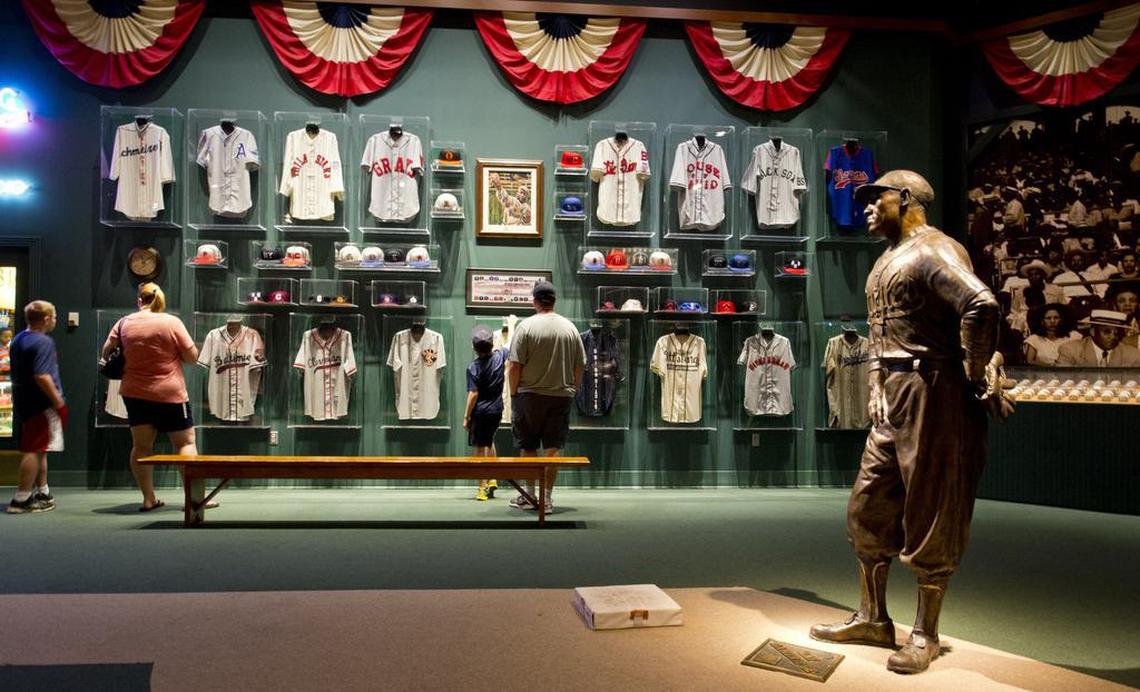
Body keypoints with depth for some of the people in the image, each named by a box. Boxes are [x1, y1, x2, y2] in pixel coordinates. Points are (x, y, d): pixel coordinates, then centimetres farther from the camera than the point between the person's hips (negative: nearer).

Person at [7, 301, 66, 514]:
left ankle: (43, 493, 27)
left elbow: (16, 373, 21)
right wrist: (58, 400, -17)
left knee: (37, 450, 18)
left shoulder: (17, 340, 14)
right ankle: (21, 500, -5)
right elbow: (42, 376, -24)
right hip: (42, 405, -10)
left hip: (23, 403, 10)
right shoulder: (43, 342, -15)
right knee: (34, 450, -6)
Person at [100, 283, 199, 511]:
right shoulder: (172, 322, -9)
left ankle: (148, 499, 11)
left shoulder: (124, 323, 1)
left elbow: (107, 351, 8)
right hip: (170, 393, -3)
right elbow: (192, 356, -7)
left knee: (141, 446, 10)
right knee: (185, 442, 4)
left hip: (135, 393, 4)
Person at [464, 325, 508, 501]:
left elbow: (473, 394, -16)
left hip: (479, 413, -5)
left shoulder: (473, 368, -15)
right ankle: (492, 479, 26)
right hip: (496, 411, 5)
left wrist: (466, 417, -7)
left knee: (480, 448, 3)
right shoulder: (500, 356, -5)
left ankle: (483, 488, 4)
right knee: (489, 442, 25)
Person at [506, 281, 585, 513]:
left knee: (527, 446, 10)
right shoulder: (570, 327, 3)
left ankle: (529, 495, 15)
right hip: (561, 396, 2)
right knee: (553, 447, 5)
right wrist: (572, 391, 15)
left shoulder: (526, 326, -8)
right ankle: (547, 497, 6)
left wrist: (513, 393, 0)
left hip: (530, 395, -2)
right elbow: (579, 366, 6)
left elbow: (515, 366, -11)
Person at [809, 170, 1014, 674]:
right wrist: (877, 388, 11)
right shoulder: (888, 259, 19)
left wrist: (978, 379, -20)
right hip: (893, 396, 10)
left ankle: (925, 635, 13)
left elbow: (980, 304, -27)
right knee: (869, 506, 12)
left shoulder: (933, 250, -11)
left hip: (932, 393, -10)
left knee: (929, 517, 0)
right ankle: (873, 619, 25)